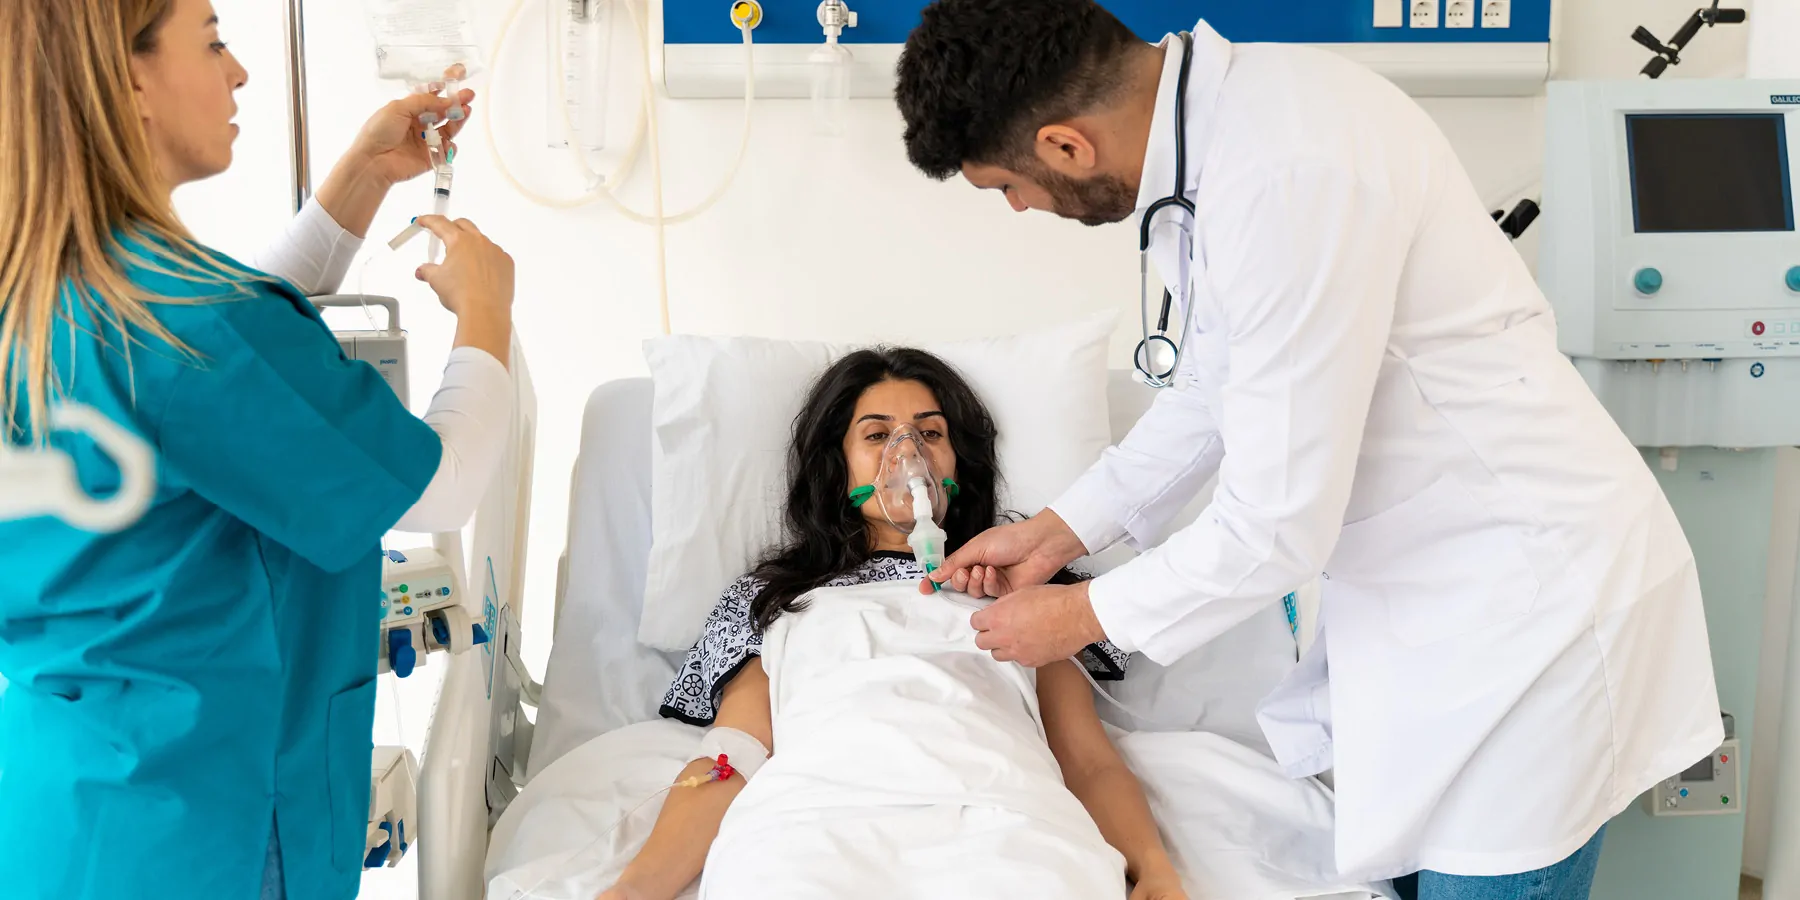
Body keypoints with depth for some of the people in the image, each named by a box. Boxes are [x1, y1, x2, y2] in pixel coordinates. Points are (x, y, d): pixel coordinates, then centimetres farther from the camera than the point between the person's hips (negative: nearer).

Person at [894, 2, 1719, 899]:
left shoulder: (1286, 176, -31)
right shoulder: (1205, 112, -1)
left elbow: (1278, 522, -26)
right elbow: (1217, 384, 12)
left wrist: (1083, 615, -9)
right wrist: (1058, 530, 10)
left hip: (1528, 588, -8)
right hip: (1415, 579, 9)